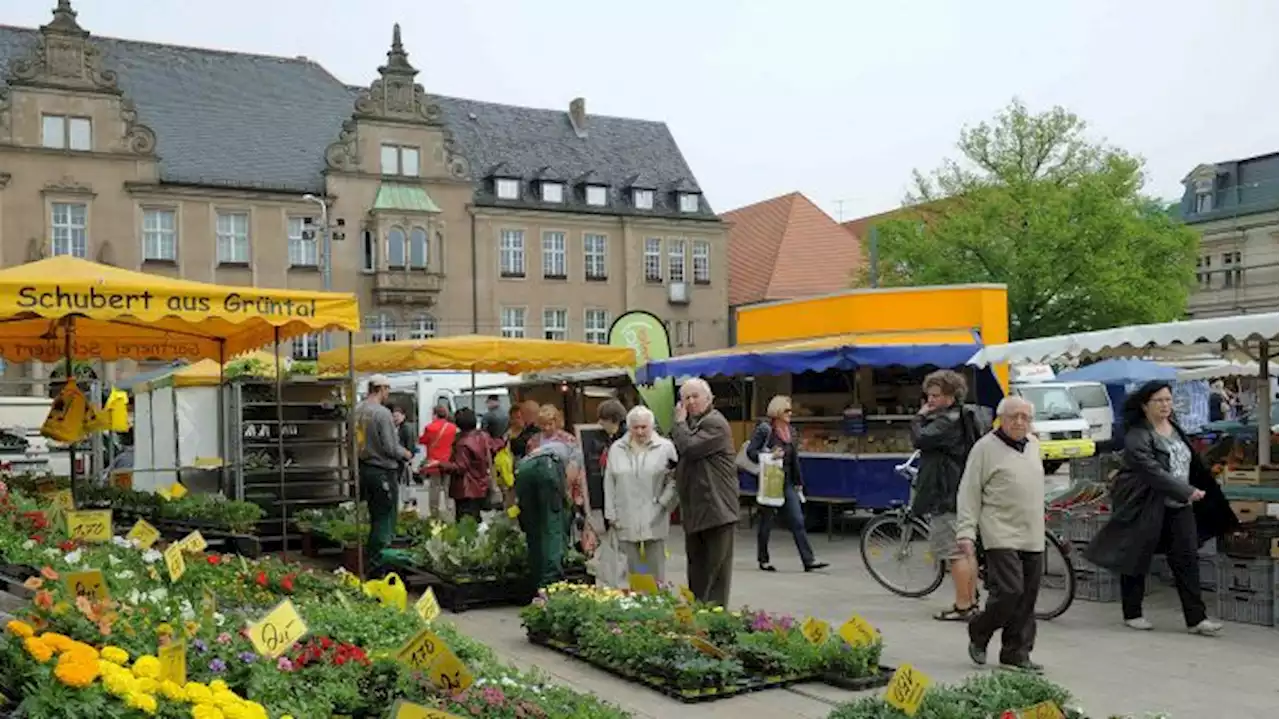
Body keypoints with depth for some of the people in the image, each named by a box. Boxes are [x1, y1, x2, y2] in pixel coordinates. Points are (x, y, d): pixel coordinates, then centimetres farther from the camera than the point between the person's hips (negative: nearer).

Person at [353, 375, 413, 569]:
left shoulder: (356, 411, 5)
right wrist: (405, 454, 1)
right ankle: (375, 561, 3)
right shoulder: (382, 413, -18)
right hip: (383, 471, -8)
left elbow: (353, 441, 13)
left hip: (364, 469, 8)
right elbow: (391, 447, -17)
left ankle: (371, 557, 22)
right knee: (385, 518, 1)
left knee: (375, 516, 18)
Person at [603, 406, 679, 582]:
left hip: (654, 520, -2)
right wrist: (611, 514, 5)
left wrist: (662, 502, -9)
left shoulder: (665, 447, 0)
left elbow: (674, 480, -1)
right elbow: (610, 484, 9)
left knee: (656, 571, 3)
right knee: (631, 570, 6)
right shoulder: (616, 449, 8)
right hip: (626, 520, 2)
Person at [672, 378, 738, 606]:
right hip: (694, 508, 10)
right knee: (696, 565, 16)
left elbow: (689, 448, -23)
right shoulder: (689, 423, 18)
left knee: (716, 565, -4)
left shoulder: (715, 423, -12)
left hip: (716, 506, -9)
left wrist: (679, 422, -10)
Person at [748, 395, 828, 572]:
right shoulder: (764, 429, -8)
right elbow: (750, 452, -10)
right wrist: (770, 456, -24)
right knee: (766, 521, 5)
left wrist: (798, 483, 16)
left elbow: (794, 459, 16)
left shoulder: (790, 431, 12)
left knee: (798, 521, 0)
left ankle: (808, 560, -2)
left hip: (787, 483, 6)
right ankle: (763, 560, 17)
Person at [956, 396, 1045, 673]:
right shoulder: (986, 447, -6)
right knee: (1009, 591, -14)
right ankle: (979, 635, 11)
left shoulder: (1033, 444, 14)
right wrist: (965, 533, -14)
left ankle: (1016, 654, 16)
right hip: (1002, 536, -7)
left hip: (1033, 537, 7)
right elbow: (969, 493, -8)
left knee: (1027, 598, 6)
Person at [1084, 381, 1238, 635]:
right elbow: (1154, 472, -24)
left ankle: (1196, 619, 3)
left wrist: (1193, 492, 20)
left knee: (1187, 558, 0)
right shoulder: (1137, 436, -16)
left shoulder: (1175, 428, 9)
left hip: (1179, 505, 7)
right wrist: (1188, 492, -25)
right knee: (1137, 560, 5)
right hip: (1145, 507, -7)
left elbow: (1190, 462, 21)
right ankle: (1132, 614, 18)